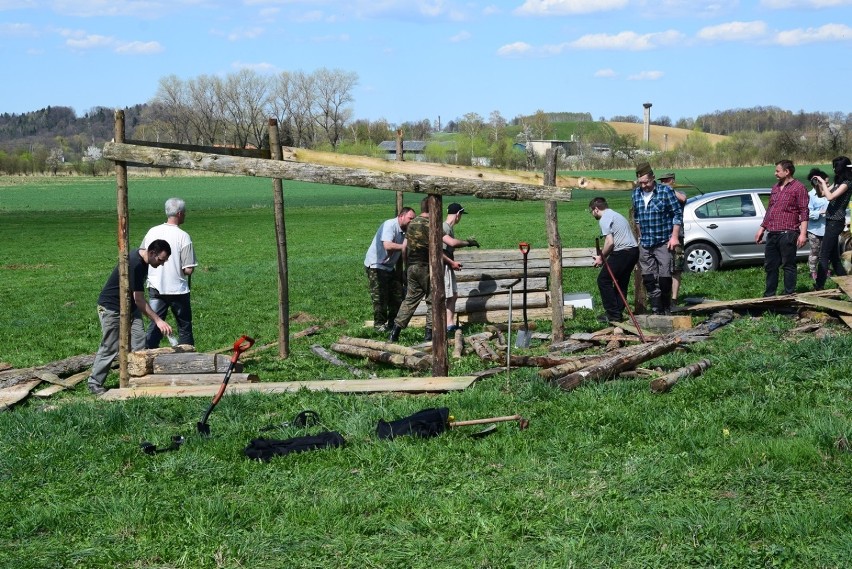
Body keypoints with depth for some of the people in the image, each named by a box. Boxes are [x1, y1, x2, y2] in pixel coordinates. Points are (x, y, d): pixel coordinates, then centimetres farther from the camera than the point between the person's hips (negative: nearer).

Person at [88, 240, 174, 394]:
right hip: (111, 308, -9)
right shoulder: (135, 264, -30)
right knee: (110, 348, -2)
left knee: (139, 344, -1)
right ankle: (95, 383, 10)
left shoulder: (143, 260, -1)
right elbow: (139, 300, -29)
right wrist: (157, 320, -28)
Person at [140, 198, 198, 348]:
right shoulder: (183, 237, -15)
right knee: (184, 327, 10)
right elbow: (188, 269, -18)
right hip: (177, 289, -4)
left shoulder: (152, 232, -1)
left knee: (154, 325, 9)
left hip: (155, 288, 4)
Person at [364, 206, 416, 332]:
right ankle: (379, 324, 4)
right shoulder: (390, 225, -19)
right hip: (376, 265, -9)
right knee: (380, 297, -5)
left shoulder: (403, 231, 10)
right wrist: (403, 246, -24)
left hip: (389, 266, 9)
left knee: (397, 295, 8)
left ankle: (393, 322, 18)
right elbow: (387, 245, -32)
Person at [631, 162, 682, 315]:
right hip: (645, 244, 5)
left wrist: (675, 236, -10)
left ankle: (667, 310, 10)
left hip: (663, 243, -5)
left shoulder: (665, 191, -7)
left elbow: (677, 215, -5)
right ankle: (656, 310, 12)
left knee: (665, 277, -4)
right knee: (648, 279, 4)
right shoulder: (636, 194, 8)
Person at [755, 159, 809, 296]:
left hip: (787, 234, -8)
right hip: (772, 234, 8)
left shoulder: (798, 188, -4)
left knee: (788, 266, -1)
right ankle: (769, 295, 18)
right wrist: (762, 228, 22)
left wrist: (803, 234, -16)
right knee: (770, 266, 10)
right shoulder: (775, 188, 18)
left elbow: (804, 213, -9)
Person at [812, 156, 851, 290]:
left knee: (824, 256, -11)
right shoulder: (838, 182, 15)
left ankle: (819, 287, -12)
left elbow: (830, 197, -25)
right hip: (831, 220, 10)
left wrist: (823, 182, -16)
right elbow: (822, 194, 23)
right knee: (834, 256, 13)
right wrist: (818, 183, 5)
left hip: (836, 222, -10)